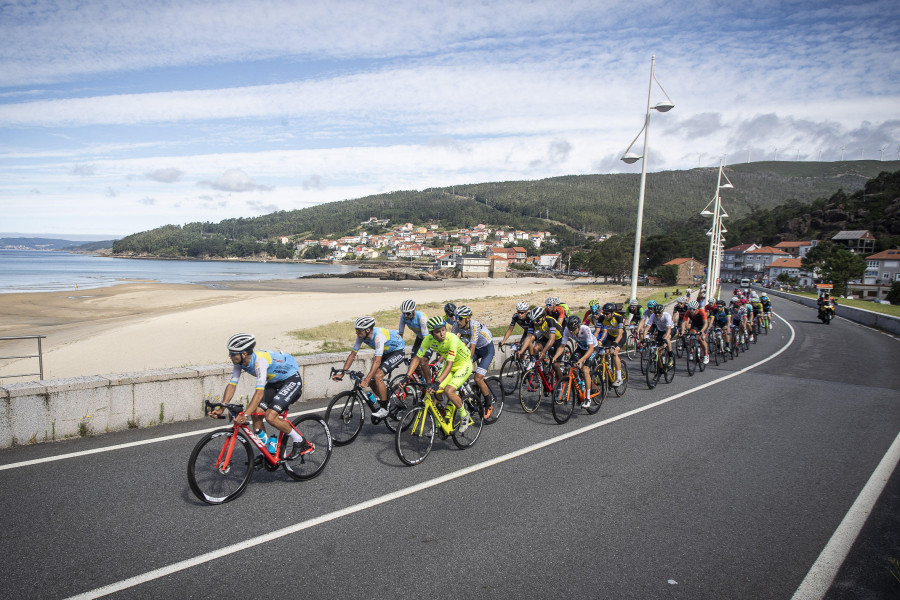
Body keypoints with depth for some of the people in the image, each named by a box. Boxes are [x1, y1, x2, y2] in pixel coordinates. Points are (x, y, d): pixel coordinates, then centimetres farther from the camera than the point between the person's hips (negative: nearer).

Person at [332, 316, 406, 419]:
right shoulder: (361, 336, -12)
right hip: (386, 352, 8)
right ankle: (387, 401, 18)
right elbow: (353, 354, -7)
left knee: (377, 376, -24)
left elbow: (377, 361, -40)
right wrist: (342, 373, -14)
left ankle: (384, 409, -11)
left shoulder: (378, 336, -35)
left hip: (397, 351, -8)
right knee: (371, 380, -2)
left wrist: (366, 380, -46)